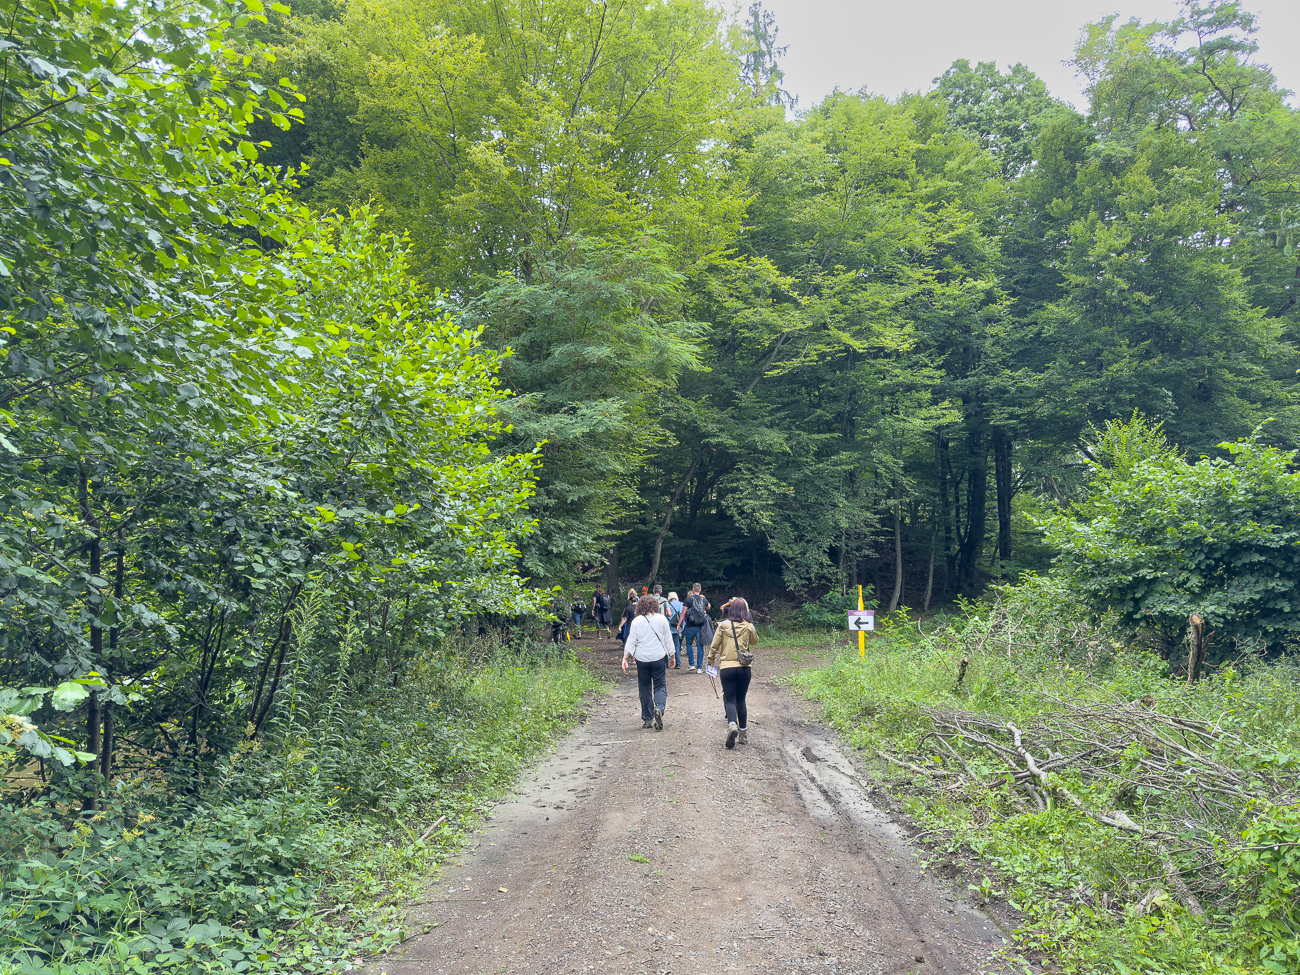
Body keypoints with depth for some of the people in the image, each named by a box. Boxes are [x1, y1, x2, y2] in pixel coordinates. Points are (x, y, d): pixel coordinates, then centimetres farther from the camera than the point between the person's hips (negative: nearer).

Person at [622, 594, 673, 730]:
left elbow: (631, 641, -3)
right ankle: (659, 708, -23)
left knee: (645, 688, 10)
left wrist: (625, 658, 2)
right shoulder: (661, 619, -1)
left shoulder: (636, 621, -3)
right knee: (660, 686, 5)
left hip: (642, 659, 0)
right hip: (659, 657, 0)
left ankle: (647, 719, 12)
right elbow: (668, 639, 5)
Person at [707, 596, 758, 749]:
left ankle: (732, 725, -26)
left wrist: (711, 660, 17)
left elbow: (714, 646, 1)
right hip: (744, 668, 2)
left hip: (726, 667, -2)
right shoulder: (748, 627, 0)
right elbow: (755, 641, 20)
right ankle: (743, 733, 19)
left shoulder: (723, 626, -4)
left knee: (730, 700, 1)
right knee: (741, 700, 14)